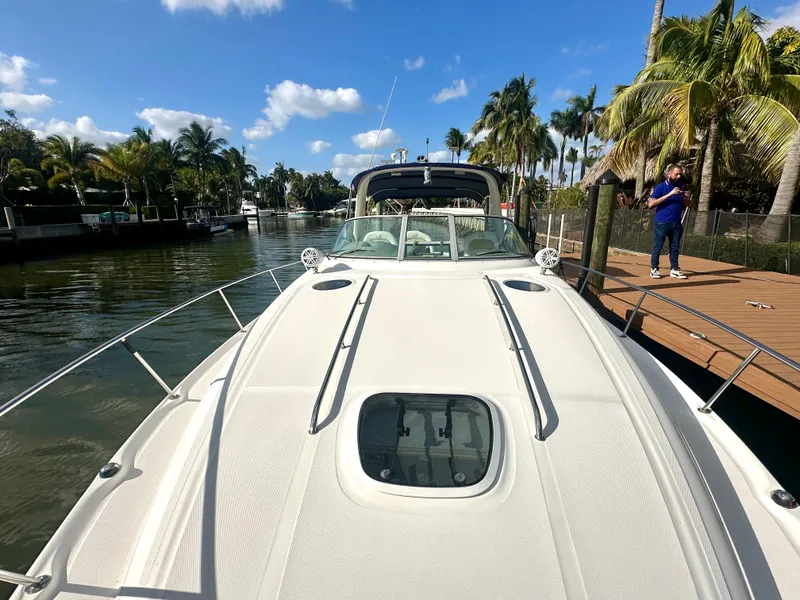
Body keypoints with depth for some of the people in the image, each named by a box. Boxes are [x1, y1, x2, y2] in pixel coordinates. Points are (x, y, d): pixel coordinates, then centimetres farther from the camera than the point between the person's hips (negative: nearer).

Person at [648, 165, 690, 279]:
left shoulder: (681, 187, 13)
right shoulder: (661, 187, -5)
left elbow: (685, 206, 22)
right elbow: (650, 204, -16)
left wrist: (687, 198, -1)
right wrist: (669, 194, -20)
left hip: (677, 223, 6)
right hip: (662, 223, -5)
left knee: (675, 247, 8)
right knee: (657, 247, 0)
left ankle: (674, 269, 15)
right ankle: (654, 269, 9)